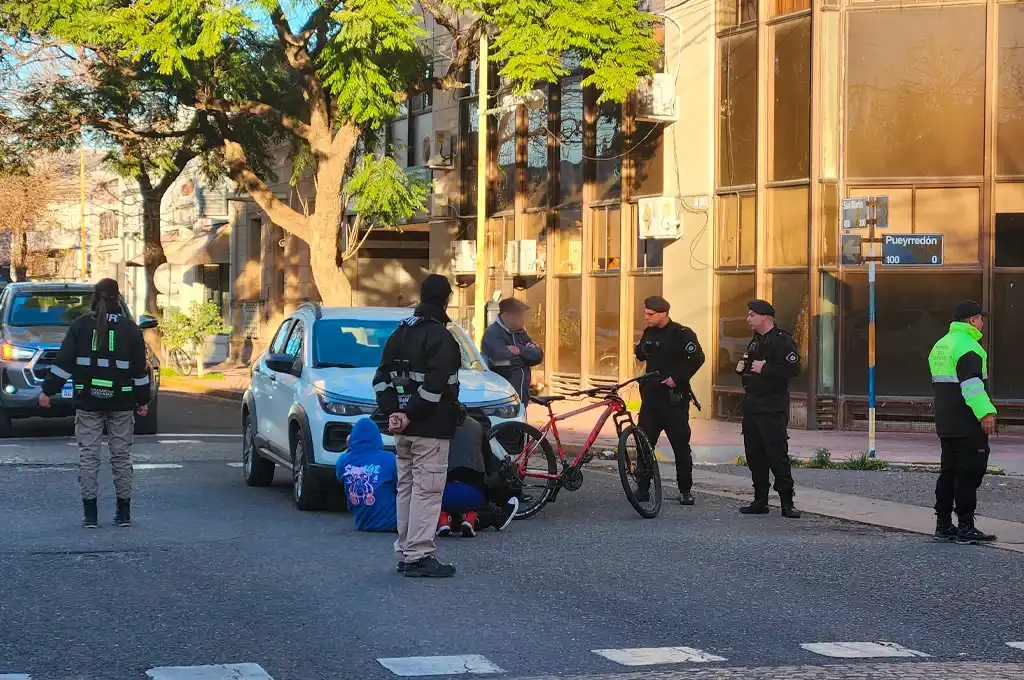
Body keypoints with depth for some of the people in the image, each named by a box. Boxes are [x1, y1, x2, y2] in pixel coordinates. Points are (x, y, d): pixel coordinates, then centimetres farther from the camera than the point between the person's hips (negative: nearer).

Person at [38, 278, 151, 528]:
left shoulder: (80, 325, 0)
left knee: (88, 455, 3)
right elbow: (140, 368, 3)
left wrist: (48, 390, 3)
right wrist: (143, 400, 11)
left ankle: (90, 514, 0)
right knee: (121, 455, 9)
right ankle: (124, 512, 12)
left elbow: (64, 361, -3)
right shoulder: (130, 328, 1)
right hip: (121, 403, 0)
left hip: (88, 401, 0)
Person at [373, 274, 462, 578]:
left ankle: (405, 553, 18)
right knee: (427, 490, -6)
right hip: (431, 428, -8)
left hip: (404, 429, 8)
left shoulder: (400, 333, 13)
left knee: (407, 488, 14)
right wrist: (411, 416, -16)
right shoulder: (440, 336, -13)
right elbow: (435, 384, -21)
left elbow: (382, 378, 11)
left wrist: (392, 412, 4)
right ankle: (419, 555, -9)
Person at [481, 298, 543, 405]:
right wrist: (525, 356, -6)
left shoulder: (520, 333, 15)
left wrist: (520, 351, -15)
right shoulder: (492, 334, -13)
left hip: (522, 398, 9)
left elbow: (538, 355, 5)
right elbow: (504, 359, -26)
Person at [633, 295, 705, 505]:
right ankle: (643, 488, 10)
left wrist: (677, 378, -20)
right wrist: (639, 350, 1)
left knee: (681, 445, 0)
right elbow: (642, 355, 24)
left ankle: (685, 490, 8)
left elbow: (697, 358, -19)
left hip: (674, 398, -6)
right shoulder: (649, 333, 12)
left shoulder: (682, 334, -10)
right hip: (650, 395, 6)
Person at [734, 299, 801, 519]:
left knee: (777, 453, -10)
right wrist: (742, 367, 12)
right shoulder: (755, 341, 19)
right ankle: (760, 501, 15)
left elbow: (794, 368, -21)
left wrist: (765, 368, -21)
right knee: (754, 454, 9)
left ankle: (787, 502, -7)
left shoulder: (782, 340, -10)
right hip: (752, 405, 9)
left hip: (772, 407, -9)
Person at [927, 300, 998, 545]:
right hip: (968, 424, -10)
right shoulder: (967, 346, -14)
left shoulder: (940, 346, 18)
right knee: (969, 473, -6)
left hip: (946, 423, 10)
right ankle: (966, 528, -7)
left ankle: (943, 525, 15)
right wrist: (985, 412, -30)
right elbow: (972, 383, -25)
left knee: (949, 472, 13)